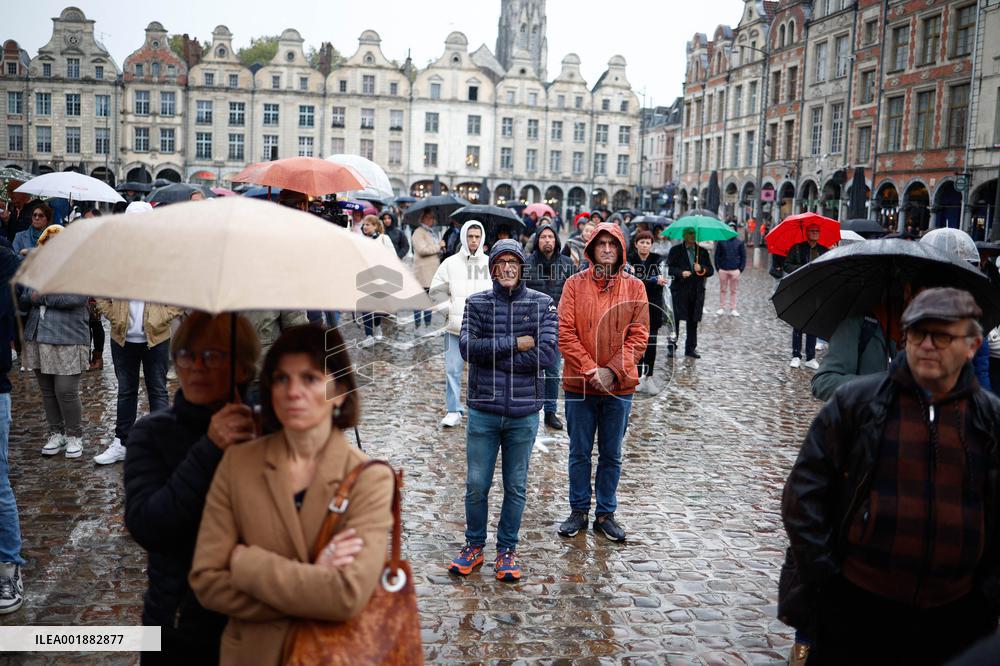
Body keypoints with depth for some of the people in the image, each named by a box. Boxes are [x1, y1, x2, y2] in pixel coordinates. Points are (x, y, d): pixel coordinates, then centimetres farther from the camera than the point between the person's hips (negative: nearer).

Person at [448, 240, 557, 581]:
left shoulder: (542, 304, 0)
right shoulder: (476, 303, 3)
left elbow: (547, 353, -13)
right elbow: (468, 347, -12)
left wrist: (493, 355, -12)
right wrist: (515, 344, -15)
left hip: (524, 411, 0)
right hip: (483, 409, 0)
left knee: (516, 487, 11)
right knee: (476, 484, 7)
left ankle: (507, 550, 27)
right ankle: (474, 545, 27)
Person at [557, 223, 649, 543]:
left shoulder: (634, 286, 1)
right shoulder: (575, 284, -2)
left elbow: (639, 336, -2)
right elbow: (565, 333, -6)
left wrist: (613, 371, -13)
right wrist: (590, 370, -14)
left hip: (619, 385, 1)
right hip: (579, 384, -1)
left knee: (612, 455, 11)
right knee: (579, 453, 10)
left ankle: (606, 514, 25)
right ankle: (578, 511, 25)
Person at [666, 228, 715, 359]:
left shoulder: (703, 251, 12)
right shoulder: (675, 250, 3)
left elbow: (711, 270, 11)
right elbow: (668, 268, -2)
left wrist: (701, 269, -10)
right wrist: (681, 273, -19)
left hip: (697, 292, 3)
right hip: (679, 290, -3)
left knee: (693, 321, 8)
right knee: (675, 319, -6)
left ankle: (690, 348, 16)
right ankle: (671, 347, 2)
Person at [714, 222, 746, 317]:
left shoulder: (739, 242, 3)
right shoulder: (721, 241, 1)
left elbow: (743, 256, 6)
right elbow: (717, 255, 5)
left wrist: (741, 268, 0)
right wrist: (718, 267, -1)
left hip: (735, 270, 0)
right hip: (723, 270, 0)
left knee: (733, 291, 6)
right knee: (722, 290, 7)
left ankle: (733, 309, 10)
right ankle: (721, 308, 15)